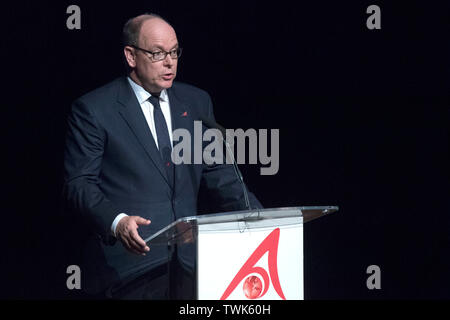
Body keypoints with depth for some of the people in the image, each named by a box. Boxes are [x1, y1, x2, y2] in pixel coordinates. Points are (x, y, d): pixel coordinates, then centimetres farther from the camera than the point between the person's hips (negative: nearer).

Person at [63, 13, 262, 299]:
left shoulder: (196, 102, 15)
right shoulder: (93, 109, -1)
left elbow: (218, 174, 15)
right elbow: (79, 184, -4)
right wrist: (116, 221, -22)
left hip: (188, 257, 5)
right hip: (129, 263, -5)